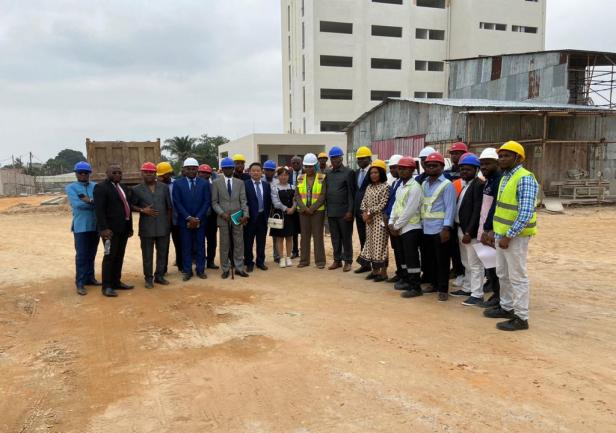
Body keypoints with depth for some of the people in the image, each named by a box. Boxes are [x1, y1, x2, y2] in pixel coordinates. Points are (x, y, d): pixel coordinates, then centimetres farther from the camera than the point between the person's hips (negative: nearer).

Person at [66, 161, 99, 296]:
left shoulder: (96, 186, 9)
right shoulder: (71, 187, -1)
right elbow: (76, 204, -16)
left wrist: (89, 201, -19)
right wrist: (94, 203, -11)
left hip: (95, 225, 4)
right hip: (81, 226, -4)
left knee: (91, 254, 13)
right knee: (81, 255, -4)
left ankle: (89, 278, 23)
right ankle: (80, 283, 0)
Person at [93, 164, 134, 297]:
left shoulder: (121, 188, 18)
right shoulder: (101, 187, -9)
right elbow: (99, 210, -17)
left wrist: (130, 227, 15)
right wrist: (104, 228, -25)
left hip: (123, 228, 8)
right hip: (111, 229, -8)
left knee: (119, 256, 12)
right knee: (110, 256, -4)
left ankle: (116, 282, 21)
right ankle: (107, 286, 2)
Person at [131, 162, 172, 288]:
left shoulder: (164, 187, 6)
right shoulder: (137, 189, 1)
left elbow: (169, 206, 8)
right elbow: (131, 206, 4)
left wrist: (169, 222, 7)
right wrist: (142, 210, -13)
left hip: (163, 226, 2)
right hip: (146, 227, -2)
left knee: (163, 253, 9)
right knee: (147, 254, 4)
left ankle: (159, 276, 22)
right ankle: (149, 278, 14)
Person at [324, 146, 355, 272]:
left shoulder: (348, 172, -4)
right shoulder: (328, 173, 12)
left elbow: (351, 193, -8)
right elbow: (326, 191, 14)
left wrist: (350, 211, -13)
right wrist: (326, 208, 7)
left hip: (344, 211, -5)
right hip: (331, 212, 5)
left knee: (346, 237, 3)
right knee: (335, 237, 10)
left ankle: (347, 261, 12)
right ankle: (337, 260, 19)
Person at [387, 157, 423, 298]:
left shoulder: (415, 187, -13)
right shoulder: (400, 186, 15)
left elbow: (409, 210, -17)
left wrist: (396, 225, -13)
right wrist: (391, 223, 2)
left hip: (411, 228, -8)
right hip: (399, 228, 8)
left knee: (411, 258, -6)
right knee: (403, 257, 15)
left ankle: (416, 287, 1)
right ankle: (406, 280, 28)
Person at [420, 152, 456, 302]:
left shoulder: (447, 185, -7)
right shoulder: (423, 184, 13)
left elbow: (450, 208, -13)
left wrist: (446, 228, -20)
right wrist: (422, 223, 10)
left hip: (440, 229, -6)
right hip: (426, 229, 6)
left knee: (442, 260, 0)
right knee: (428, 258, 14)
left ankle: (443, 289, 8)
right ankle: (433, 283, 28)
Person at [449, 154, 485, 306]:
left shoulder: (478, 185, -14)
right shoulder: (464, 184, 14)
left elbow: (477, 211, -19)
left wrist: (469, 232, -21)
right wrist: (461, 230, 10)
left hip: (471, 231, -9)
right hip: (461, 229, 9)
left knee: (475, 264, -1)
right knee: (467, 263, 19)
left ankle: (477, 294, 6)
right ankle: (467, 288, 31)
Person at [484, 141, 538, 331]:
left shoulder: (525, 179, -17)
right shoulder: (504, 178, 12)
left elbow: (526, 213, -23)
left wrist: (509, 236, -22)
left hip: (515, 236, -9)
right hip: (501, 234, 9)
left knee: (517, 276, 0)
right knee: (503, 273, 18)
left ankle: (521, 318, 9)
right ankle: (506, 307, 33)